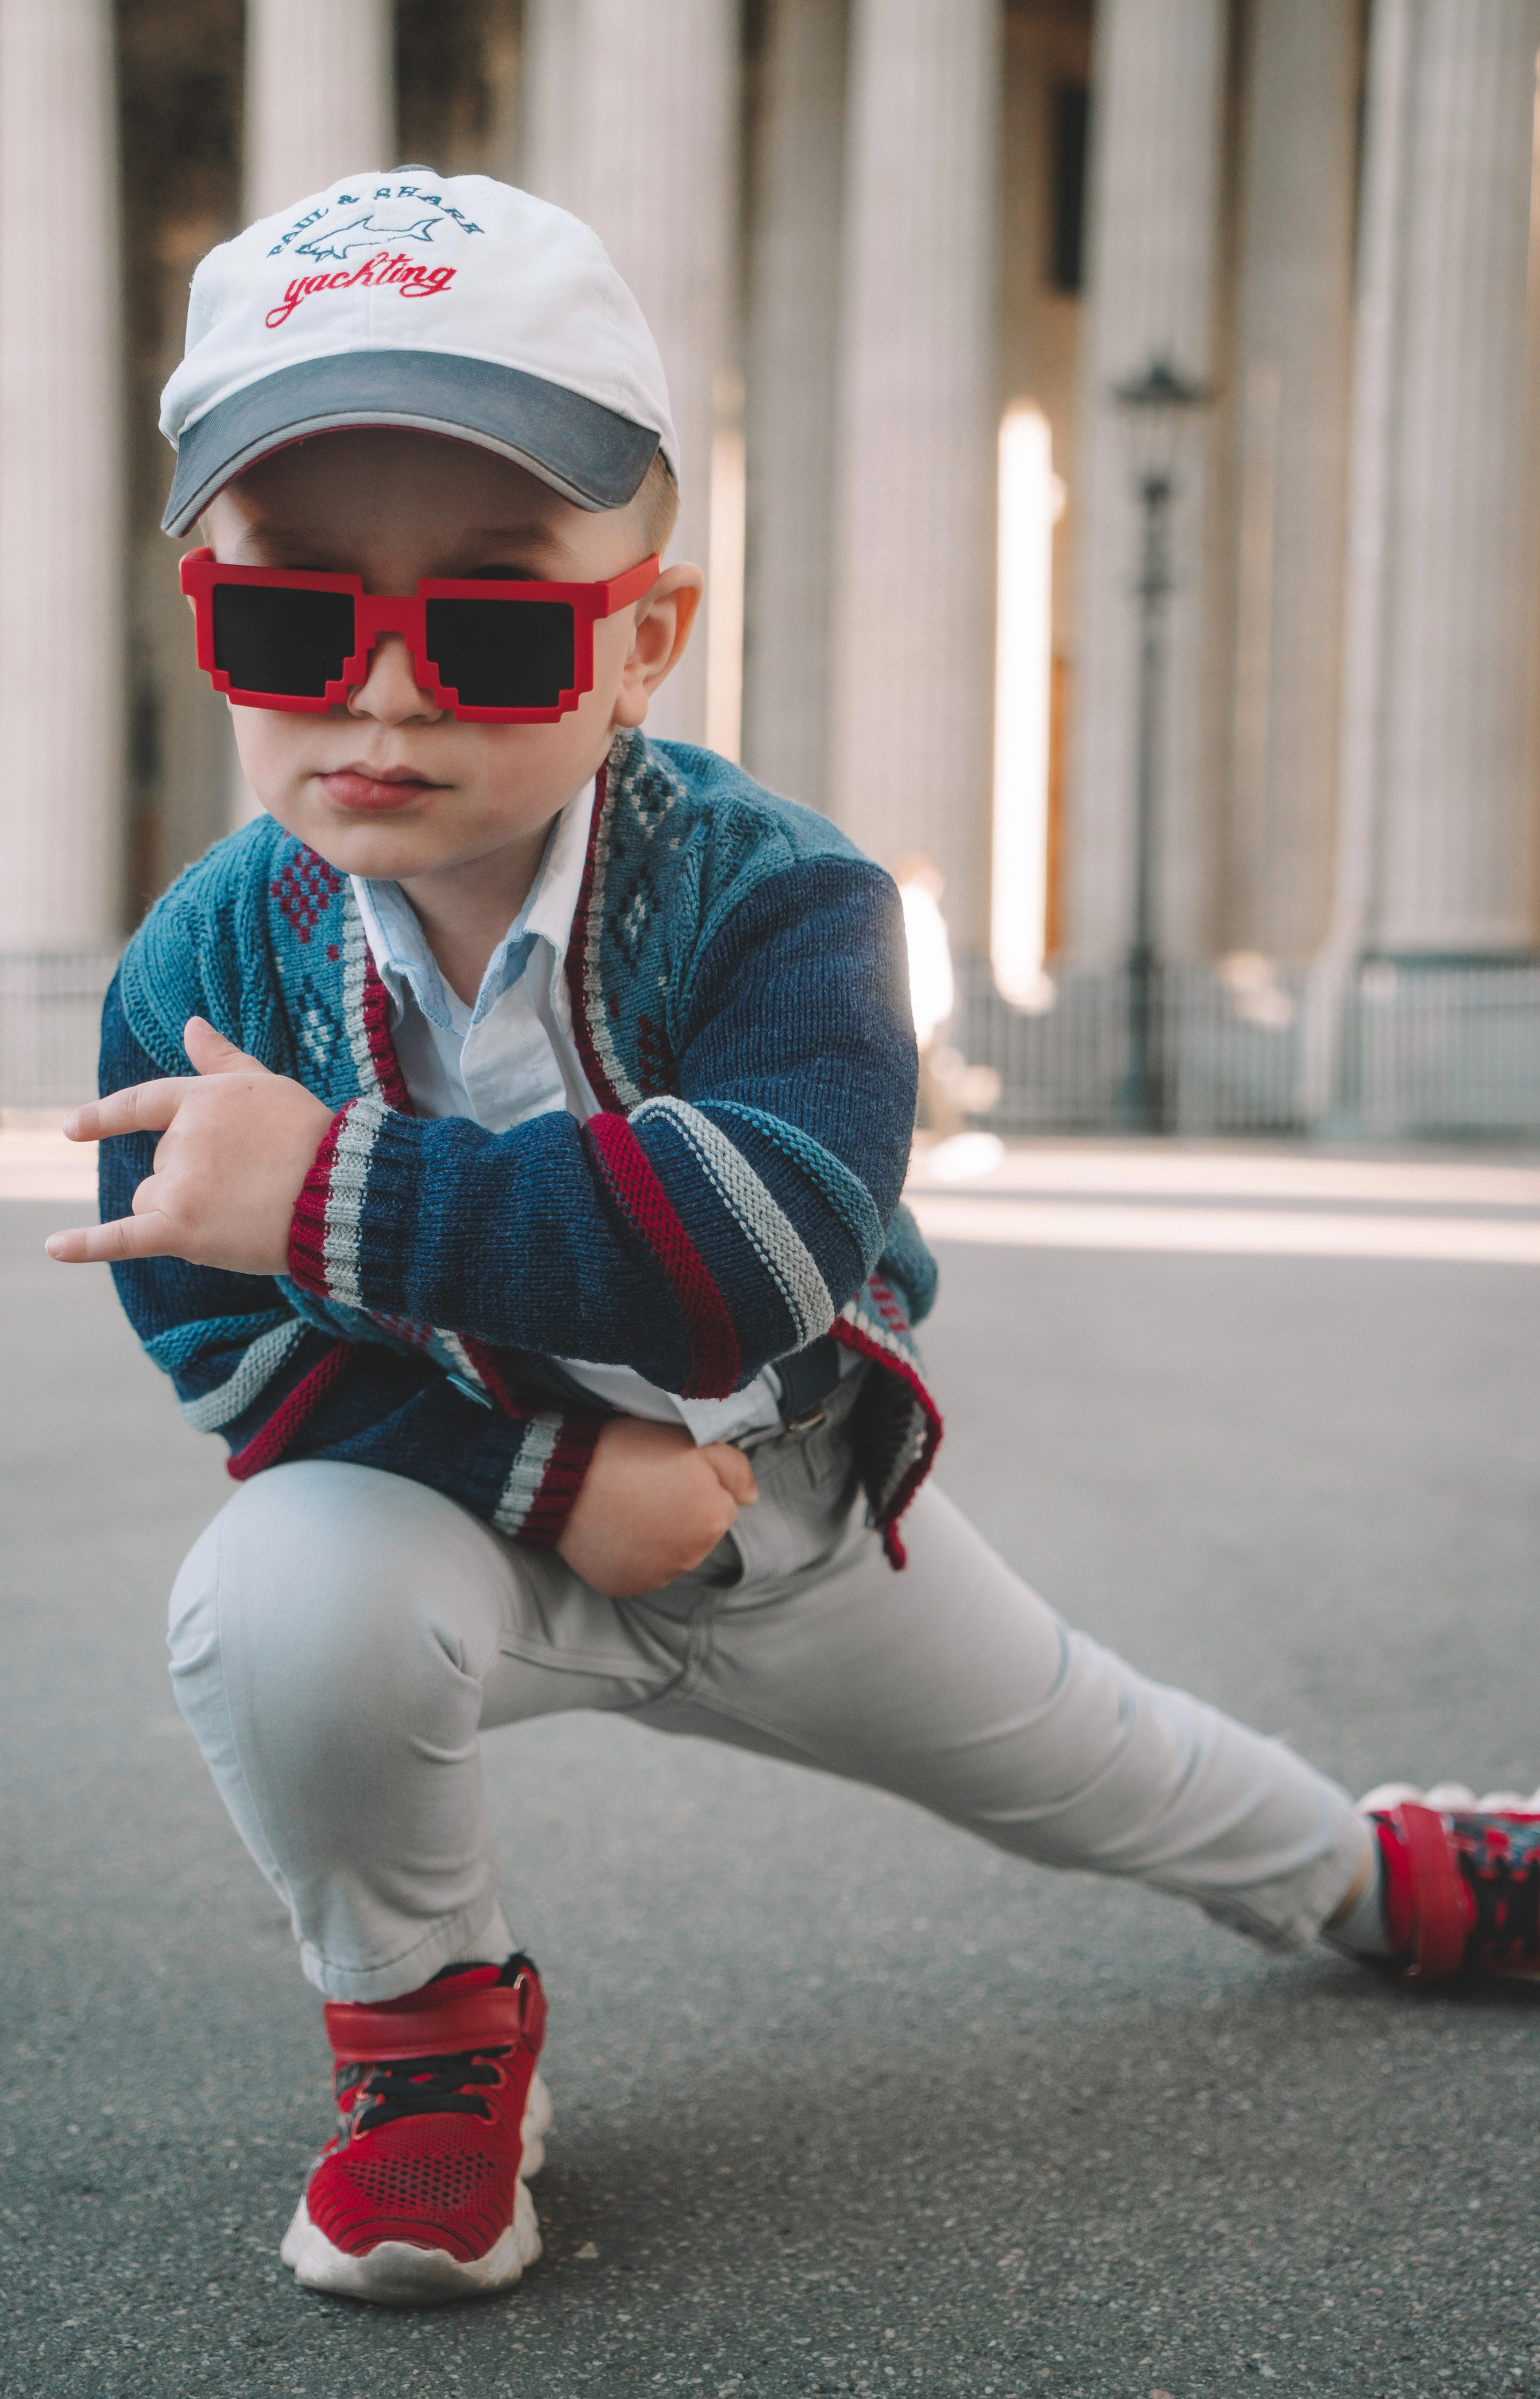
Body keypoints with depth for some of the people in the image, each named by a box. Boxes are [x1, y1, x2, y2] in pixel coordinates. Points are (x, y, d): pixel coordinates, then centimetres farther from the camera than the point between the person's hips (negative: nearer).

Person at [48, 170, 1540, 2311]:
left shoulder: (765, 894, -28)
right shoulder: (205, 965, -21)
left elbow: (765, 1242, -44)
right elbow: (225, 1336, -18)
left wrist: (345, 1191, -49)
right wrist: (554, 1465, -30)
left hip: (795, 1504, 0)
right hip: (470, 1506, 0)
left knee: (1083, 1759, 20)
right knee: (285, 1599, -34)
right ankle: (426, 2021, -4)